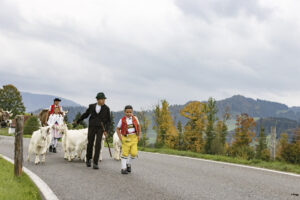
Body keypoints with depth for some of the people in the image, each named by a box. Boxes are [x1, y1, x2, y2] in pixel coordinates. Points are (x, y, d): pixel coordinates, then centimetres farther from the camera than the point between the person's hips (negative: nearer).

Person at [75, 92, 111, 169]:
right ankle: (88, 159, 32)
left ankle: (95, 163, -7)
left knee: (98, 145, -12)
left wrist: (106, 130, -10)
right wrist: (77, 121, 25)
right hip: (91, 127, 2)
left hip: (100, 128, -1)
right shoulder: (92, 106, 1)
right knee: (90, 144, 7)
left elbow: (108, 121, 1)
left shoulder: (106, 108, -3)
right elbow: (85, 114, 16)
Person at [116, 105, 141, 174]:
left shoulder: (135, 118, 0)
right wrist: (120, 137, -6)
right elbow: (118, 129, 3)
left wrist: (139, 135, 10)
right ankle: (123, 168, 8)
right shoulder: (122, 120, -6)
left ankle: (128, 164, 21)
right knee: (125, 153, -2)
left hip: (134, 138, 2)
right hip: (126, 138, -2)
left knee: (134, 153, -6)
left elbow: (138, 126, 15)